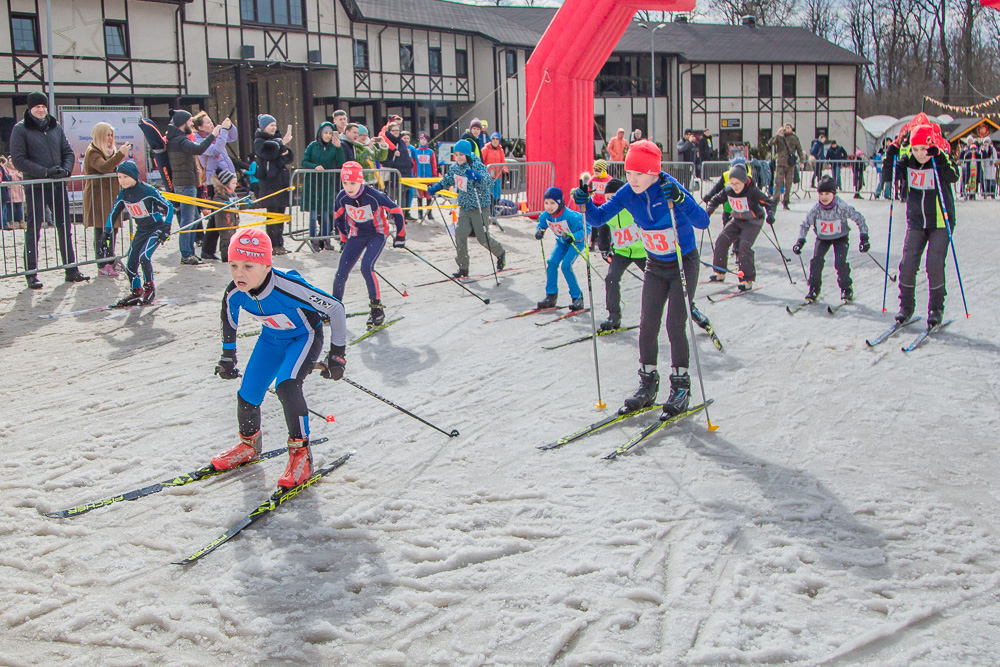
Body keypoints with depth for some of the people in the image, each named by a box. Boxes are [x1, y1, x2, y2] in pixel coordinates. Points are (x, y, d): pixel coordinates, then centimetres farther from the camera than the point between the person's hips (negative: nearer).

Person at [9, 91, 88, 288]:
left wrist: (66, 170, -9)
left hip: (58, 185, 5)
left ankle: (71, 270, 15)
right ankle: (31, 274, 5)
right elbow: (18, 159, -10)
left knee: (65, 228, 8)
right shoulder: (21, 129, -3)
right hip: (35, 187, -4)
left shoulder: (55, 126, 11)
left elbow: (68, 152, 12)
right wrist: (45, 172, -18)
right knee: (33, 230, -1)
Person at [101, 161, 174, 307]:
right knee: (130, 263, 0)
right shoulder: (123, 195, -4)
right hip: (141, 230, 6)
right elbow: (113, 213, 9)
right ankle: (136, 291, 22)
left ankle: (150, 288, -5)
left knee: (144, 256, -25)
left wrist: (166, 227, -20)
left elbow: (168, 206, -15)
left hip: (156, 228, -6)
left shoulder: (148, 190, -21)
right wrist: (107, 230, -2)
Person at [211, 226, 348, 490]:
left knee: (286, 386, -30)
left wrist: (337, 354, -19)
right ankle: (249, 444, 35)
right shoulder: (234, 294, -22)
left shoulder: (290, 288, -38)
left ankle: (300, 454, -14)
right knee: (247, 395, 3)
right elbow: (228, 321, 4)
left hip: (305, 337, -5)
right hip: (271, 339, 6)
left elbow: (336, 309, -27)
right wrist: (228, 357, 14)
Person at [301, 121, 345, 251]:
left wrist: (339, 147, -19)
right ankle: (314, 241, 6)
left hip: (328, 184, 1)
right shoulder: (313, 146, 3)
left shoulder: (334, 147, 4)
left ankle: (326, 239, 13)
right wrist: (315, 166, -19)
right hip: (312, 183, -1)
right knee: (313, 214, -1)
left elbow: (341, 164, -9)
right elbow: (304, 162, 0)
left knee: (326, 213, 2)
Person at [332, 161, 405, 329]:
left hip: (378, 233, -4)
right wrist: (344, 239, 16)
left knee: (366, 267, -25)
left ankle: (377, 309, -13)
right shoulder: (342, 197, -14)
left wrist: (400, 236, -5)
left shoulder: (374, 195, -28)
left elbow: (396, 211, -14)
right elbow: (339, 216, 8)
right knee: (341, 272, 0)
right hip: (356, 234, 5)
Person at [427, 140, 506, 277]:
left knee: (483, 237, 1)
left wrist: (477, 177, -50)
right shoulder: (455, 167, 3)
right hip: (464, 207, 6)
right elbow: (447, 180, 22)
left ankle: (501, 253, 31)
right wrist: (436, 187, 7)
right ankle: (463, 268, 4)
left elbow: (489, 182, -32)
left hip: (479, 206, -6)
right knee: (460, 235, -5)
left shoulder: (478, 166, -18)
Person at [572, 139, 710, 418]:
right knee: (647, 324, 3)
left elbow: (702, 221, -35)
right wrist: (586, 203, -27)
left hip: (684, 264, -5)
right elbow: (599, 218, -7)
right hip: (655, 266, 5)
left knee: (675, 325, -8)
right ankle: (648, 384, 17)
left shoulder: (670, 189, -26)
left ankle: (681, 387, 7)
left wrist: (680, 199, -51)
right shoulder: (627, 193, -12)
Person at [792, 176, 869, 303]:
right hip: (822, 238, 2)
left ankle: (846, 288, 5)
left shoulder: (842, 207, -27)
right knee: (816, 260, -15)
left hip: (841, 237, -2)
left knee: (840, 262, -17)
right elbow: (805, 224, -6)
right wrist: (800, 241, -16)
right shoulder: (816, 209, -21)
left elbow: (859, 218, -13)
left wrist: (864, 238, -14)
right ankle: (814, 288, 1)